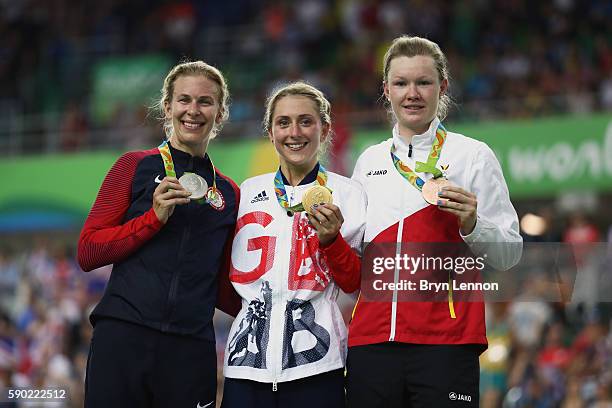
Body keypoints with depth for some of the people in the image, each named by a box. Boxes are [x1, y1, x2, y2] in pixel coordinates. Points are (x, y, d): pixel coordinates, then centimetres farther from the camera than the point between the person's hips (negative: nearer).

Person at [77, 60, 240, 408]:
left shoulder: (229, 194, 14)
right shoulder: (136, 167, 6)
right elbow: (88, 253, 1)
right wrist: (155, 217, -9)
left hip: (192, 350, 2)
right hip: (124, 338, -2)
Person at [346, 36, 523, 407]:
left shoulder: (474, 155, 3)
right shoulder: (369, 161, 15)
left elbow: (509, 255, 2)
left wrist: (471, 225, -16)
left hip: (445, 340, -4)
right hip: (371, 338, 4)